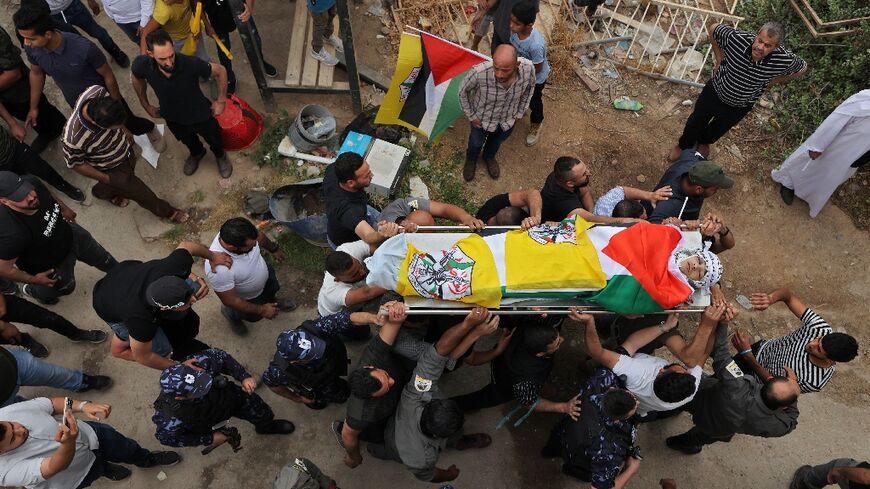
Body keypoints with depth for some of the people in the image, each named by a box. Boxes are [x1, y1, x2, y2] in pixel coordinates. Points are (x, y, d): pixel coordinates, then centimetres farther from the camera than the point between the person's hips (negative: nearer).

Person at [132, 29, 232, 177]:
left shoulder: (191, 64, -40)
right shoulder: (142, 65, -31)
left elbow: (220, 71, -21)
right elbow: (137, 79, -5)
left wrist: (221, 100, -13)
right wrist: (146, 105, 3)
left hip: (200, 114, -2)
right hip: (173, 118, 2)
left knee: (214, 139, 27)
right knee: (188, 141, 33)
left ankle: (220, 155, 62)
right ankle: (196, 154, 68)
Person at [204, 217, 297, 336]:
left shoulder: (243, 234, -34)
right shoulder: (218, 269, -48)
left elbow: (260, 236, -7)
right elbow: (230, 301, -32)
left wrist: (274, 249, 11)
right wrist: (261, 310, -22)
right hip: (245, 298, -4)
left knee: (273, 289, 30)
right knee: (254, 316, 23)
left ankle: (273, 302, 63)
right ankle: (229, 313, 49)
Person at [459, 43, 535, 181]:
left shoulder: (528, 68, -34)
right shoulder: (480, 72, -42)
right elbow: (463, 91, -19)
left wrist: (520, 112, 0)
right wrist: (470, 115, -10)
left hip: (508, 119, 2)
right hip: (482, 118, -2)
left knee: (497, 141, 32)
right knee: (476, 143, 28)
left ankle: (489, 157, 67)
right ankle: (471, 159, 63)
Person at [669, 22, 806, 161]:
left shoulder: (785, 59, -32)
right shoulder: (737, 38, -35)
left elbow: (802, 67, -8)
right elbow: (712, 28, -16)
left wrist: (772, 82, -10)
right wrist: (719, 58, -14)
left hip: (740, 107, 1)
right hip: (715, 91, -1)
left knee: (718, 129, 29)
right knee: (696, 121, 23)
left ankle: (704, 142, 64)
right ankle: (684, 145, 55)